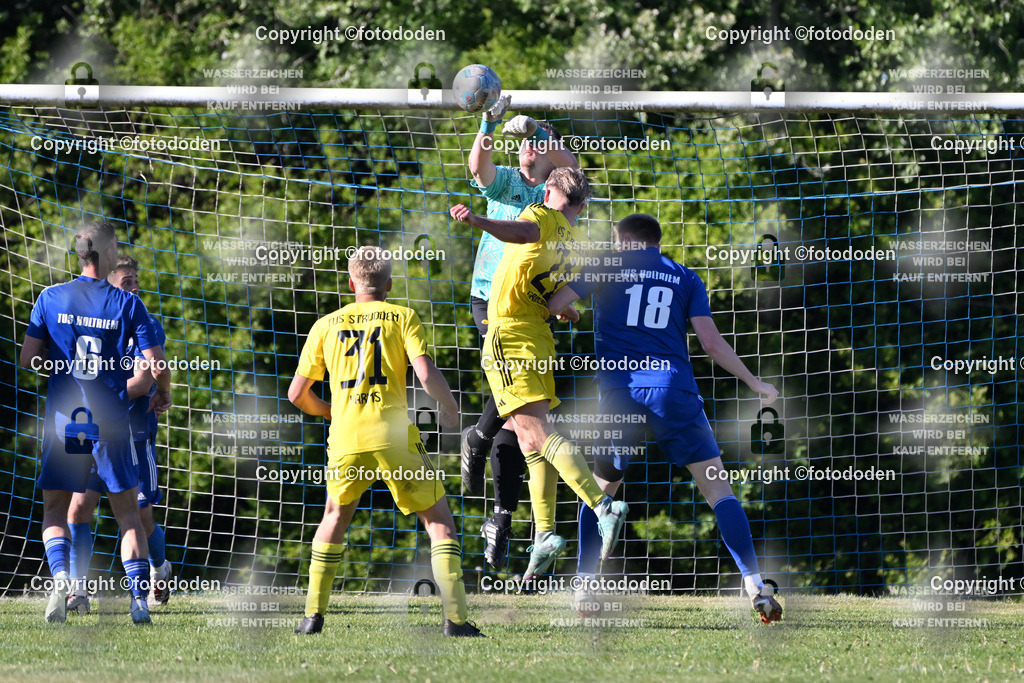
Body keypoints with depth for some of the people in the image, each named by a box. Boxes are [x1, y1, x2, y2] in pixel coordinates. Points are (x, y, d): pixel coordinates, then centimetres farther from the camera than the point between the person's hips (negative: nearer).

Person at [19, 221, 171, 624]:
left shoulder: (51, 299, 0)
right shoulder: (127, 304, -3)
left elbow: (29, 359, 3)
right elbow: (157, 367, -4)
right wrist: (163, 395, 17)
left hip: (63, 419, 1)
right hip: (111, 420, -1)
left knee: (55, 510, 10)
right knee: (127, 511, 8)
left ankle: (60, 577, -15)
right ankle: (139, 596, -3)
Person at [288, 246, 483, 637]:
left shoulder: (326, 325, 14)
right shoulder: (404, 318, 5)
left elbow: (297, 394, 16)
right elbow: (427, 375, -8)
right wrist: (449, 406, 12)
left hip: (346, 440, 3)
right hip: (394, 437, -3)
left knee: (335, 516, 25)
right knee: (438, 519, 7)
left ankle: (314, 615, 19)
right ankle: (455, 617, -5)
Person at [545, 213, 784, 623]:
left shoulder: (607, 266, 13)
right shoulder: (685, 277, 15)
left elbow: (552, 305, 6)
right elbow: (711, 342, 7)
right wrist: (754, 383, 17)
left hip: (619, 391, 0)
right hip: (674, 388, 0)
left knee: (601, 488, 17)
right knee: (717, 487, 0)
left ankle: (585, 589, 9)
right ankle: (754, 587, -11)